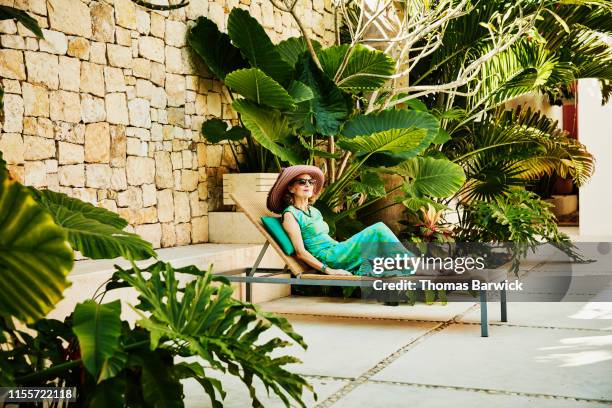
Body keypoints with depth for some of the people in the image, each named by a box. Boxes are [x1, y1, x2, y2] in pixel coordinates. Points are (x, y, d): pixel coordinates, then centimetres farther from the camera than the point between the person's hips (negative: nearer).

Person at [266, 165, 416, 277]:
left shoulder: (314, 210, 22)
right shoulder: (290, 214, -4)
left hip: (337, 250, 8)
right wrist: (329, 271, -19)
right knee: (379, 229, -16)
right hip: (328, 258, -8)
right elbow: (300, 252, -12)